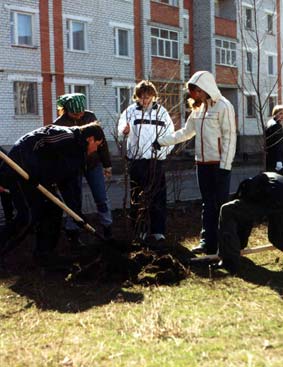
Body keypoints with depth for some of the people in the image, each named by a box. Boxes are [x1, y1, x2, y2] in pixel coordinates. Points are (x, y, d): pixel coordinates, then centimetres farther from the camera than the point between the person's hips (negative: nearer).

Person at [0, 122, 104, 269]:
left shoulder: (76, 151, 14)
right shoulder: (68, 137, -17)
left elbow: (69, 182, 15)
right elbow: (36, 143, -26)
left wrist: (76, 211, 10)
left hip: (36, 177, 10)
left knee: (53, 211, 9)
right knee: (28, 217, -15)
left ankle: (43, 254, 18)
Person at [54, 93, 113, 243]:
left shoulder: (90, 116, -4)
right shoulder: (59, 124, -11)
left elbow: (101, 140, 4)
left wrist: (107, 164, 7)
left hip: (93, 164, 2)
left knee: (102, 199, 4)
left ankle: (108, 229, 17)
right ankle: (73, 232, 15)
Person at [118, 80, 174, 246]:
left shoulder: (161, 111, 7)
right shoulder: (131, 111, 2)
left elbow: (170, 134, 11)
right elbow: (121, 128, -10)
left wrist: (164, 151, -2)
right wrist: (124, 130, -32)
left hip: (156, 161, 1)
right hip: (136, 160, 0)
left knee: (158, 197, 1)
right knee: (137, 198, 5)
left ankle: (158, 232, 5)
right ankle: (140, 231, 13)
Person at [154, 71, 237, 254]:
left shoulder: (223, 106, -11)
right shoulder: (198, 108, 12)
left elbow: (230, 137, -13)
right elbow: (186, 132, 22)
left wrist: (225, 165, -16)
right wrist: (161, 141, 20)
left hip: (218, 164, -7)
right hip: (202, 163, 7)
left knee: (221, 204, -1)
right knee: (207, 205, 10)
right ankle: (208, 242, 16)